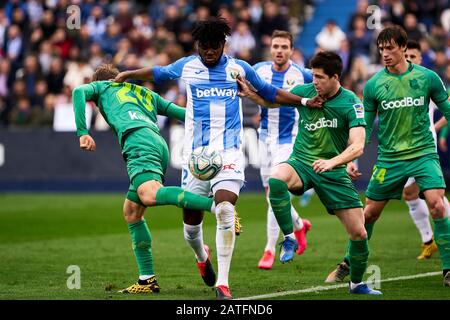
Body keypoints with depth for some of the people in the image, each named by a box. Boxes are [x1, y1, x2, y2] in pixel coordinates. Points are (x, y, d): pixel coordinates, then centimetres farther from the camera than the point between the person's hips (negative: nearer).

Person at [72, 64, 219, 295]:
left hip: (139, 140, -7)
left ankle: (215, 204, -50)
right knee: (131, 212, 13)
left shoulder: (102, 86, 26)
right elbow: (182, 113, 33)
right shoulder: (146, 94, 39)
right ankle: (147, 280, 7)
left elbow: (79, 91, 5)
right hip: (159, 144, 7)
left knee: (149, 195, -32)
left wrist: (82, 132, 2)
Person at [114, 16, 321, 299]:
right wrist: (126, 74, 28)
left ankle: (222, 282, -16)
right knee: (191, 217, 2)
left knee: (225, 210, -21)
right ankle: (201, 256, 39)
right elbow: (156, 73, 28)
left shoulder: (240, 68, 8)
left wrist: (304, 101, 13)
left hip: (228, 151, -2)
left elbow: (269, 92, 19)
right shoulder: (185, 66, 9)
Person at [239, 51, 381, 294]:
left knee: (359, 232, -3)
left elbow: (357, 146, -23)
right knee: (276, 178, -37)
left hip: (334, 172, -1)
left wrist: (332, 162, -40)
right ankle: (289, 238, -20)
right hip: (301, 163, 1)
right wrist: (249, 93, -4)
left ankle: (357, 283, 23)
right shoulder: (304, 92, -3)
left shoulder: (351, 103, -13)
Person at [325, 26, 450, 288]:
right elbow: (364, 127, 5)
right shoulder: (374, 85, -1)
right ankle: (348, 265, 27)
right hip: (389, 158, 1)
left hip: (424, 153, -1)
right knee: (370, 212, 7)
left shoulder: (427, 77, -3)